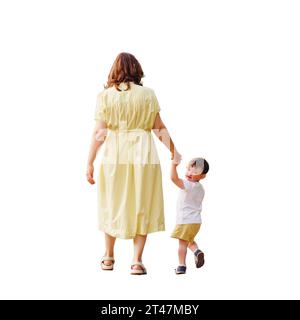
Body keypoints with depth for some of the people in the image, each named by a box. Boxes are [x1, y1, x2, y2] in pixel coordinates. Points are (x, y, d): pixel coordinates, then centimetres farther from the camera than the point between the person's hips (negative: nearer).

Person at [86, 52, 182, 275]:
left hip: (115, 155, 1)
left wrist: (90, 163, 1)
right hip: (143, 154, 0)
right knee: (141, 206, 8)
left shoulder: (105, 96, -1)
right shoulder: (148, 94, 1)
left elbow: (100, 133, -4)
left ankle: (109, 257, 28)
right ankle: (137, 261, 3)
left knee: (113, 205, 16)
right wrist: (173, 151, 13)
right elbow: (159, 128, 2)